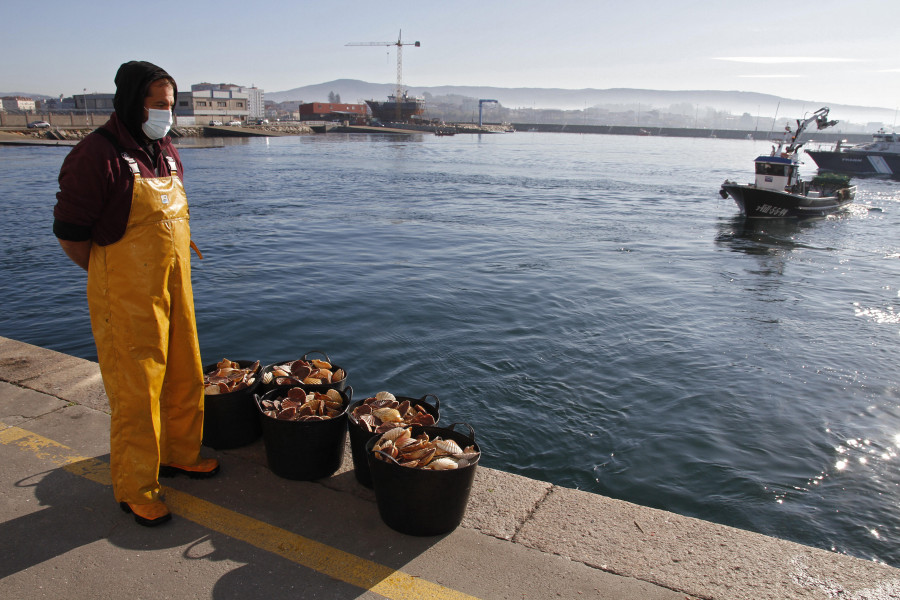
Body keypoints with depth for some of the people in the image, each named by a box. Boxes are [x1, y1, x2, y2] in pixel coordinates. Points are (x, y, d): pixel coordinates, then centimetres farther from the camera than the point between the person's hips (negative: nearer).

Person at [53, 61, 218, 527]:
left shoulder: (166, 151, 10)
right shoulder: (96, 155, -16)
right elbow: (69, 234, -12)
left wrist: (169, 274, 14)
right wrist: (111, 277, 0)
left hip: (175, 288, 8)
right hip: (127, 297, -7)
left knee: (186, 378, 17)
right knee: (136, 392, 1)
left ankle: (179, 453, 38)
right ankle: (134, 488, 18)